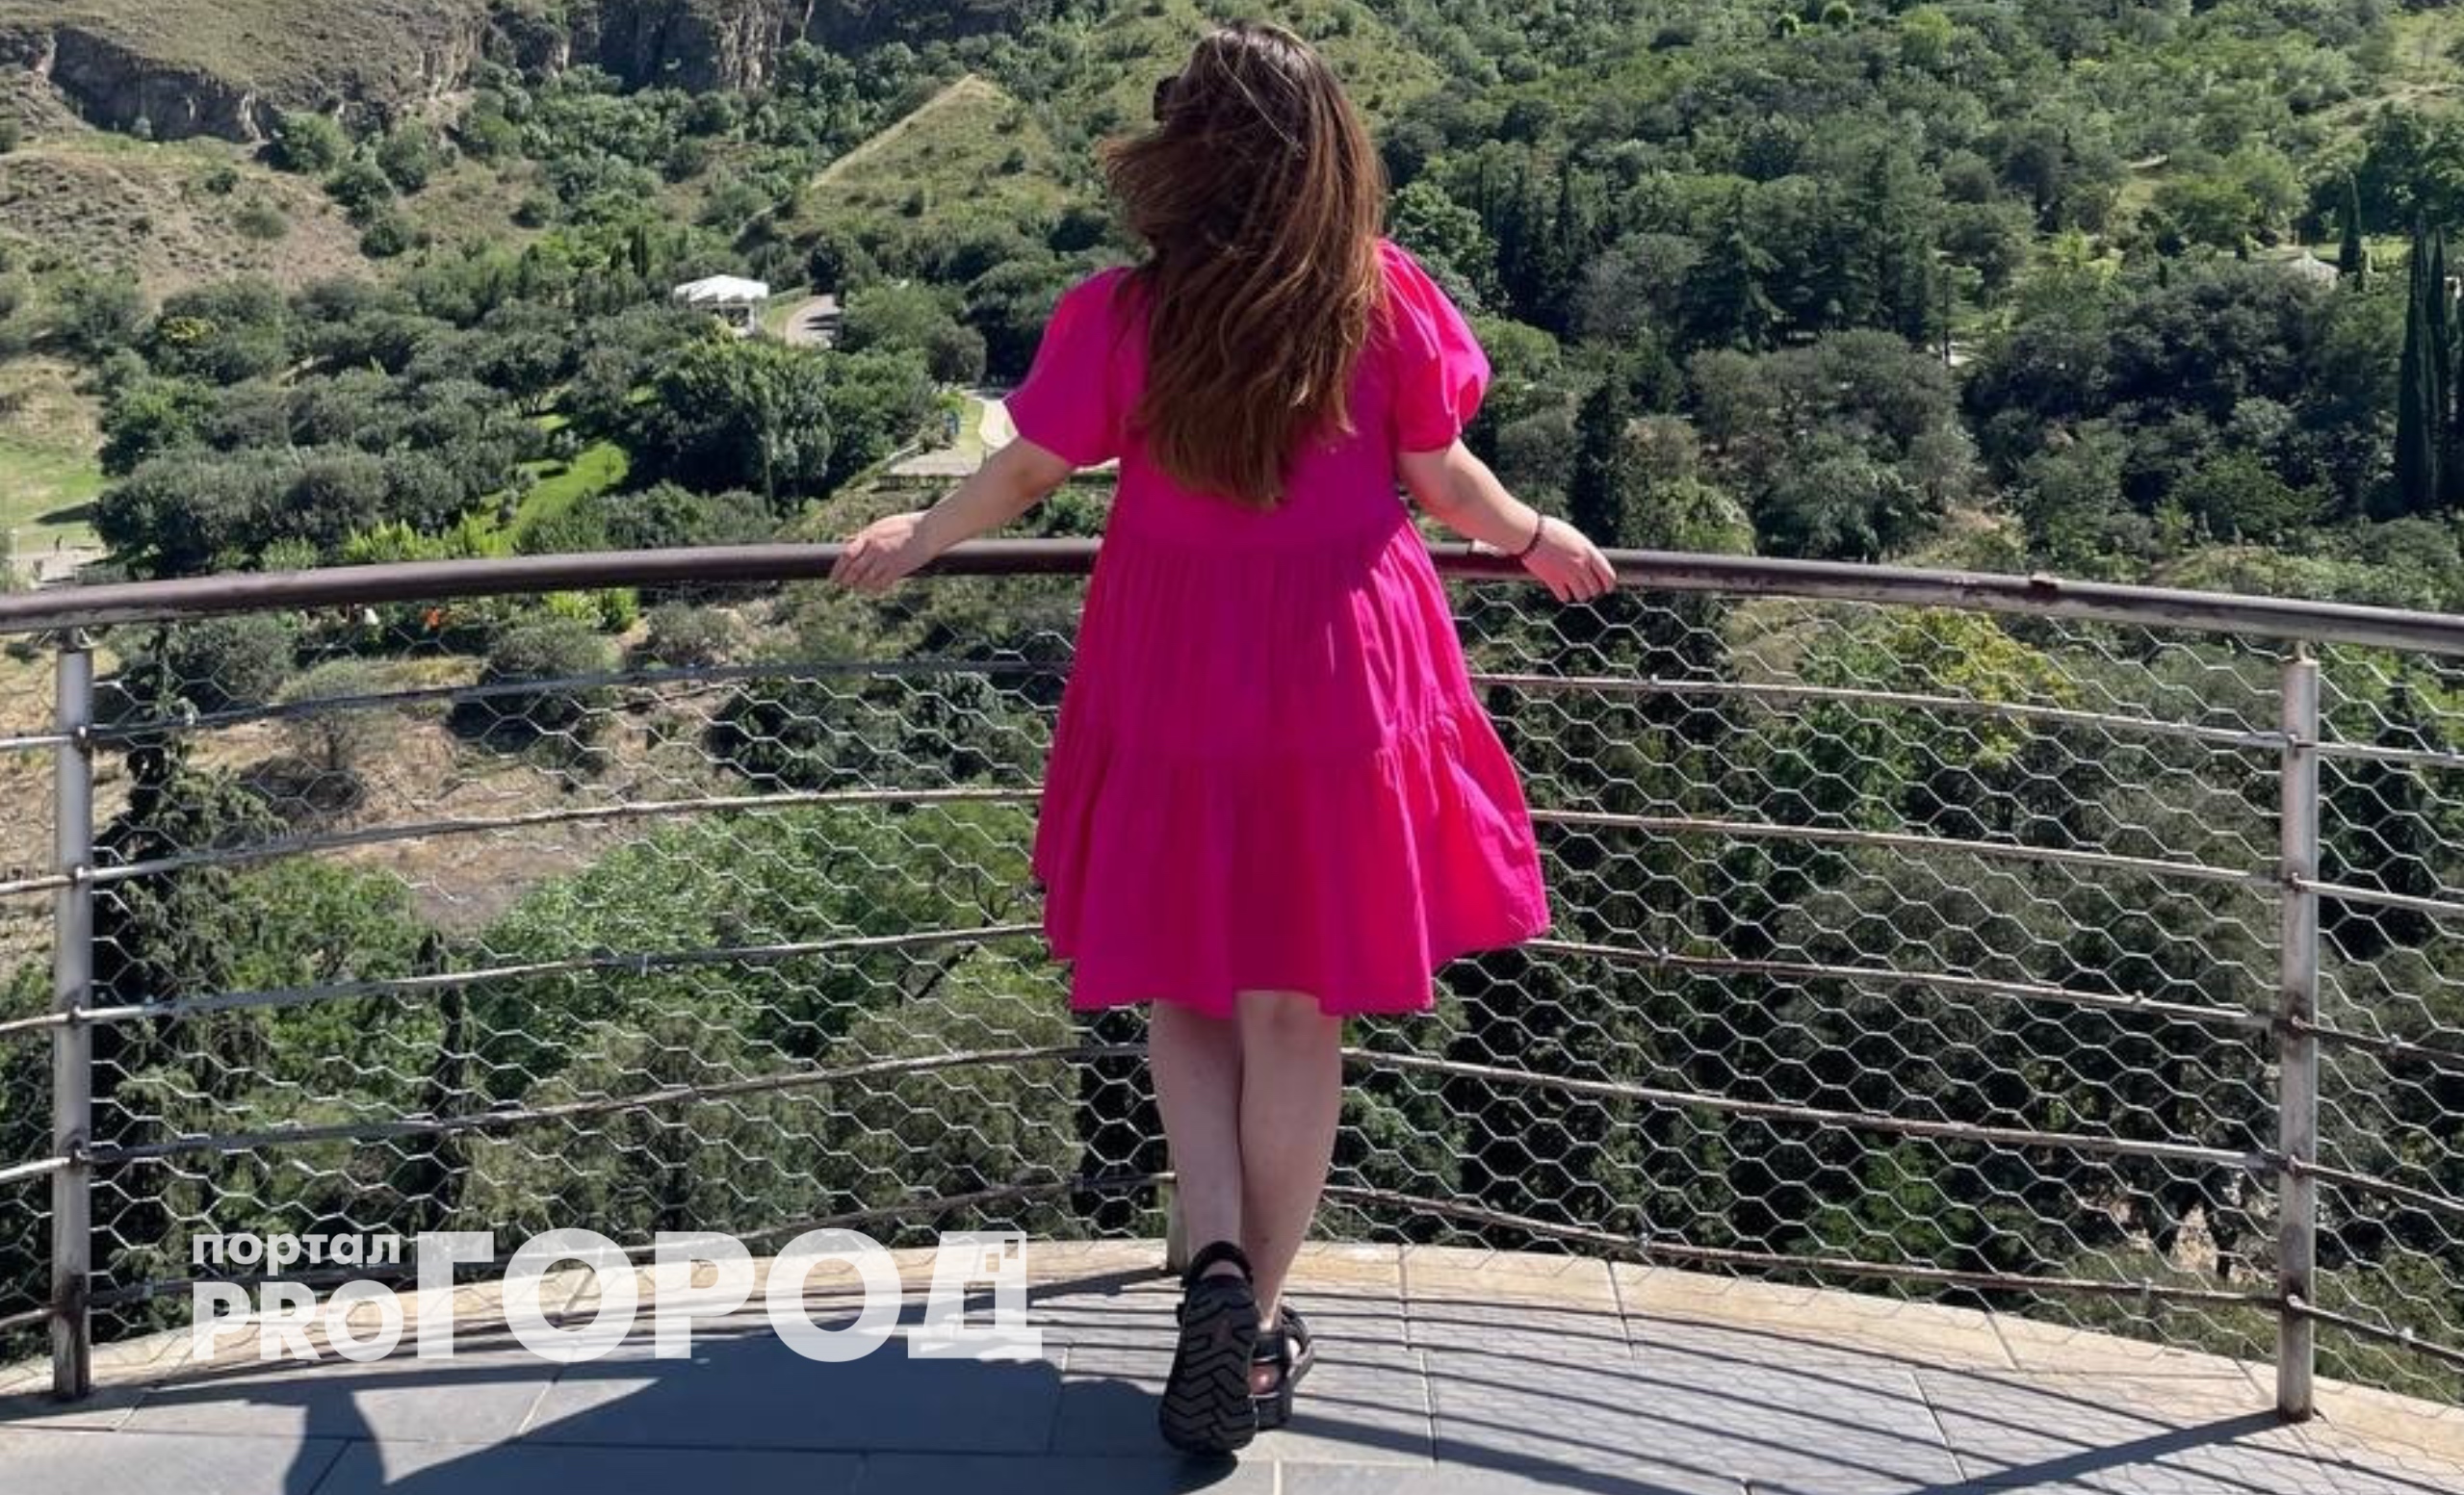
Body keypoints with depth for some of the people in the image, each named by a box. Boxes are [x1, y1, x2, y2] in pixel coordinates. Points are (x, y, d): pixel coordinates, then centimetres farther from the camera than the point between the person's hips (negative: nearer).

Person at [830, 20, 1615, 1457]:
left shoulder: (1118, 317, -11)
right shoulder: (1388, 300, -9)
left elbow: (1026, 474, 2)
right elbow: (1444, 480, 2)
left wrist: (917, 540, 21)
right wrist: (1534, 538, 23)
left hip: (1176, 688, 0)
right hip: (1345, 679, 0)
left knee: (1186, 989, 17)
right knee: (1298, 1014, 9)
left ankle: (1217, 1264, -1)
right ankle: (1259, 1325, 18)